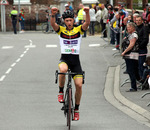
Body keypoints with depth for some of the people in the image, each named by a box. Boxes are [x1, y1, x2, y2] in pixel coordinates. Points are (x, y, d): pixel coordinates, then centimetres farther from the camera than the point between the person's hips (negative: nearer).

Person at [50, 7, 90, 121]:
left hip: (75, 60, 1)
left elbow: (87, 23, -14)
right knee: (63, 70, -37)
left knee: (79, 85, -8)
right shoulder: (61, 30, 4)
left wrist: (87, 12, -33)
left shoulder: (79, 30, 5)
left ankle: (76, 109, 12)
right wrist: (53, 14, -35)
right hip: (64, 59, -1)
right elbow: (53, 24, -15)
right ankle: (61, 92, -12)